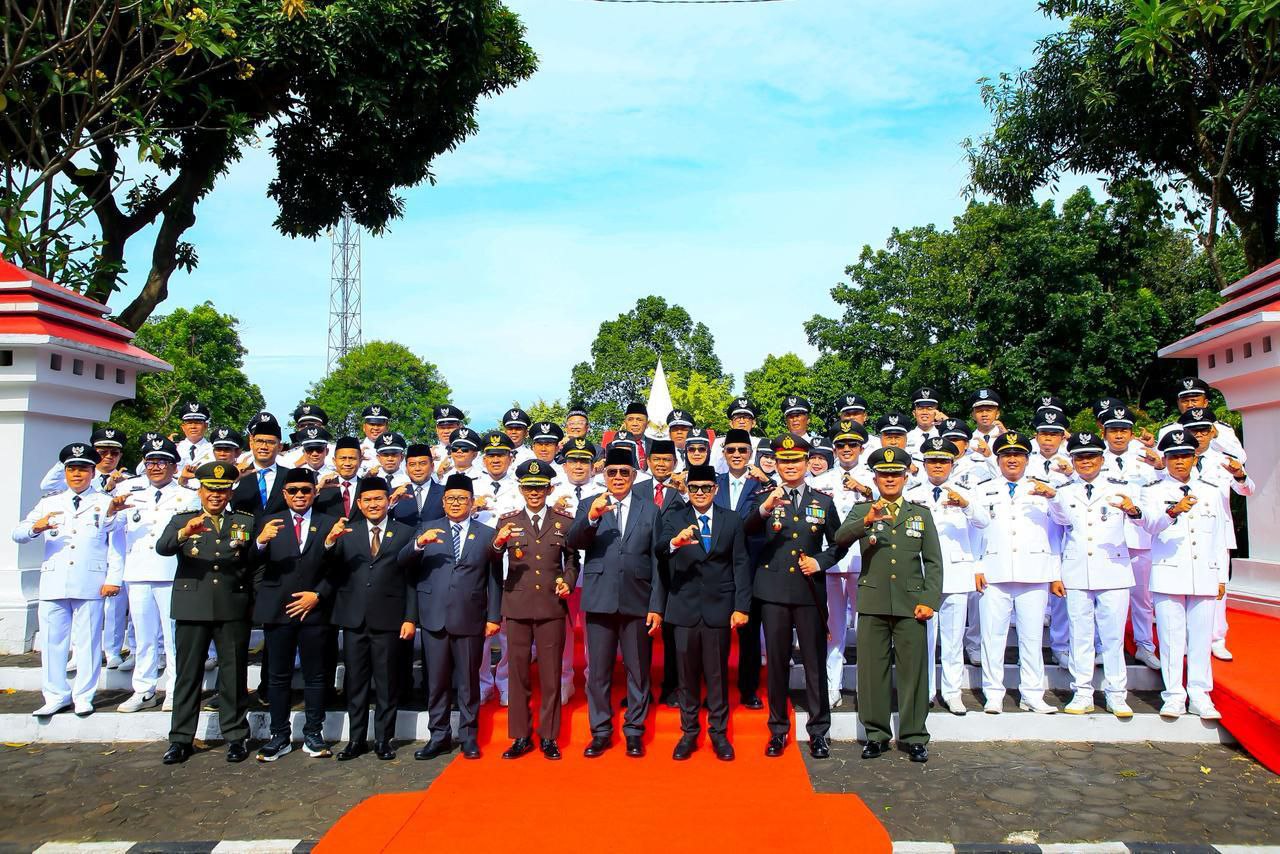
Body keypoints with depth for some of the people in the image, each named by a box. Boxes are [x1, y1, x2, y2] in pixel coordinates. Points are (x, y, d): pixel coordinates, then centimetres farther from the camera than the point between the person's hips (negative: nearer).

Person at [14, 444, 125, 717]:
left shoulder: (106, 503, 10)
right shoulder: (48, 504, 18)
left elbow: (116, 544, 4)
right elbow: (18, 534, 9)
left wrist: (113, 579, -6)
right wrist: (36, 526, -14)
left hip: (90, 583, -3)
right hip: (53, 581, 3)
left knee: (88, 641, -1)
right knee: (52, 641, 5)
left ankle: (83, 697, 8)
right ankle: (56, 696, 15)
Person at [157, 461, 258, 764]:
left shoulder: (246, 522, 11)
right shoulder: (182, 520, 9)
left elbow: (257, 560, 6)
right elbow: (162, 547, -12)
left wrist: (249, 543, -13)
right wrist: (185, 532, -29)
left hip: (233, 609, 0)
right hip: (192, 608, 0)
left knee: (234, 675, 5)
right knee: (187, 674, 6)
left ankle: (236, 737, 15)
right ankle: (181, 739, 16)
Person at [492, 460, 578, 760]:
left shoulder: (564, 521, 6)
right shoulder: (507, 521, 4)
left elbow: (572, 559, 13)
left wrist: (568, 583, -6)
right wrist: (498, 543, -29)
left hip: (552, 606, 0)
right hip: (517, 607, 0)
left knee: (551, 674, 6)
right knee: (518, 672, 8)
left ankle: (548, 737, 18)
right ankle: (520, 737, 20)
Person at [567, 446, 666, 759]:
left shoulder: (650, 511, 7)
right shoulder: (588, 506, 7)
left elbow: (658, 562, 5)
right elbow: (573, 542, -10)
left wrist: (657, 606, -1)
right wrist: (592, 517, -28)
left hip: (637, 602, 0)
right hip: (600, 601, 0)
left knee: (638, 670, 8)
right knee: (598, 671, 7)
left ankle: (634, 731, 22)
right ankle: (601, 732, 21)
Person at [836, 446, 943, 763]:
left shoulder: (921, 513, 11)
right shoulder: (862, 510, 7)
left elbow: (933, 561, 8)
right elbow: (841, 538, -12)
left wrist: (930, 600, -3)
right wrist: (868, 520, -30)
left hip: (911, 603, 0)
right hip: (873, 602, 0)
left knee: (913, 670, 3)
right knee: (872, 670, 4)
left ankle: (914, 737, 15)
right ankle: (876, 735, 16)